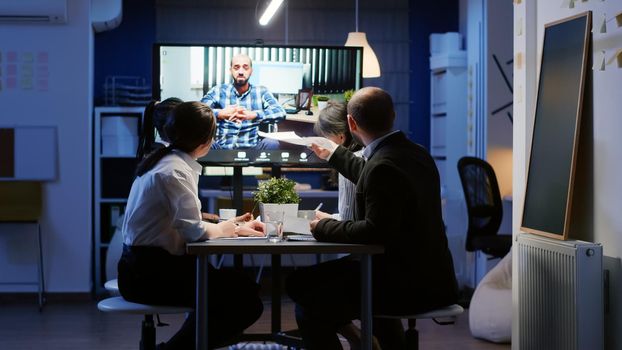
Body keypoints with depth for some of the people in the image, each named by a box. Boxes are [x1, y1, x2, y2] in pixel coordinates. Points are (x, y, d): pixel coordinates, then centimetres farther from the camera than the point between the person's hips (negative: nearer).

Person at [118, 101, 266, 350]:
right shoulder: (174, 171, -18)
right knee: (247, 300, -12)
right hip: (149, 273, -10)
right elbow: (195, 230, -22)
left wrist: (236, 228, 9)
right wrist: (225, 228, -2)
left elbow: (186, 222, 14)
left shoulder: (168, 162, 12)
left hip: (147, 266, 10)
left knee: (241, 286, 14)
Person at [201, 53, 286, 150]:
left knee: (271, 144, -29)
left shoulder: (261, 92, 7)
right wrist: (221, 113, -27)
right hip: (222, 148, -2)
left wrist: (252, 114, -27)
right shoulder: (218, 91, 7)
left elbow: (280, 113, -10)